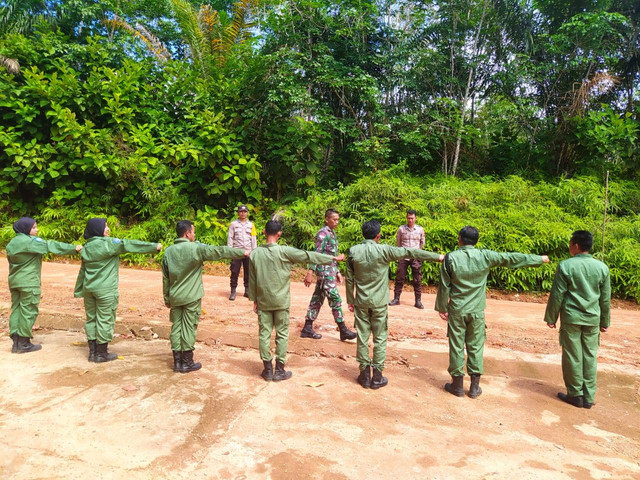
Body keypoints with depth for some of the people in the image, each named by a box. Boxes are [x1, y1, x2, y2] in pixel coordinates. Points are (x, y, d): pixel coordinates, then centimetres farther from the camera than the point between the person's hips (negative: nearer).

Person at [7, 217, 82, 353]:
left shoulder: (12, 243, 11)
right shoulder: (31, 241, -15)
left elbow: (10, 259, 16)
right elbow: (52, 246, -21)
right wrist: (74, 248, -22)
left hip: (14, 281, 9)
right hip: (28, 282, -9)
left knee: (16, 309, 11)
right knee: (28, 311, 0)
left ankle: (16, 342, 15)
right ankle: (24, 343, 6)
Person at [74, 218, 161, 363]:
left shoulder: (86, 247, 10)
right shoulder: (108, 243, -13)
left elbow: (82, 270, 15)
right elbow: (129, 245, -18)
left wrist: (79, 290, 21)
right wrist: (154, 246, -19)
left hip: (89, 289, 8)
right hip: (105, 290, -8)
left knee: (91, 319, 14)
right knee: (105, 320, 2)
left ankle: (92, 351, 21)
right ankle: (102, 353, 11)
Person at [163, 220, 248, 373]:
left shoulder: (168, 251, 4)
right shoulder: (195, 248, -14)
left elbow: (165, 278, 9)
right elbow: (219, 251, -13)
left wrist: (167, 298, 17)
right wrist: (242, 252, -6)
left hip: (175, 297, 6)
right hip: (191, 297, -5)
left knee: (176, 327, 10)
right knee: (189, 328, 2)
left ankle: (177, 361, 17)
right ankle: (187, 363, 11)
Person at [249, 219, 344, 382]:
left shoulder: (255, 253, -2)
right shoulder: (284, 251, -12)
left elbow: (252, 280, 4)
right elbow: (309, 256, -8)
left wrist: (254, 300, 15)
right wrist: (333, 259, 0)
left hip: (263, 301, 3)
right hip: (281, 301, -3)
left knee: (264, 334, 9)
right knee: (282, 335, 7)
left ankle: (267, 370, 16)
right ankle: (279, 371, 12)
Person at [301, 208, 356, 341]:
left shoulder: (332, 233, 16)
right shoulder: (322, 233, -11)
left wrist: (337, 272, 21)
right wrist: (310, 273, -21)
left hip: (330, 270, 9)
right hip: (324, 270, -9)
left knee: (318, 299, 10)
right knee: (335, 299, -6)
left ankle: (307, 328, 16)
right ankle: (343, 331, -1)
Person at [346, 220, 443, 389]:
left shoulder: (353, 251, -3)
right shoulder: (383, 250, -12)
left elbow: (349, 279, 3)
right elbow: (410, 253, -5)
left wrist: (350, 301, 13)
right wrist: (438, 257, 3)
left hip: (361, 302, 3)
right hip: (379, 302, -3)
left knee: (362, 337, 10)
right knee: (380, 339, 8)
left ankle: (365, 374, 17)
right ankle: (377, 377, 13)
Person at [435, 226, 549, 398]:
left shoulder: (451, 258, -9)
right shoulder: (485, 256, -5)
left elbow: (444, 286, -5)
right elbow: (512, 259, 5)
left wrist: (442, 308, 6)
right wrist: (539, 259, 18)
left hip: (456, 310, -1)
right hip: (477, 311, 1)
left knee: (456, 347, 8)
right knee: (476, 347, 11)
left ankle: (457, 385, 17)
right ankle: (475, 387, 18)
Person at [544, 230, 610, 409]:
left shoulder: (566, 265, -10)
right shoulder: (602, 267, 1)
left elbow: (557, 295, -8)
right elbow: (605, 298, 7)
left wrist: (551, 318, 1)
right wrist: (604, 321, 17)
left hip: (571, 317, -3)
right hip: (593, 319, 4)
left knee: (572, 356, 6)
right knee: (590, 357, 9)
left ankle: (575, 395, 14)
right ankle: (589, 397, 16)